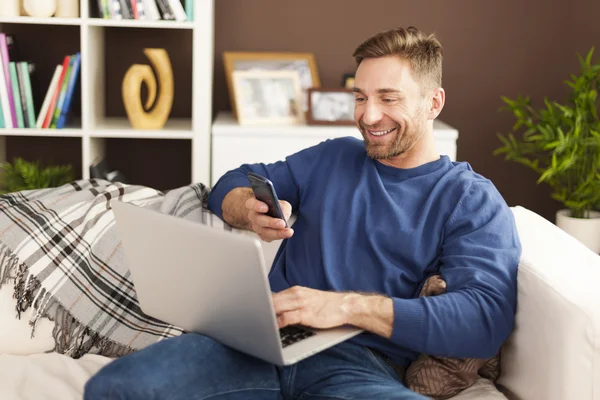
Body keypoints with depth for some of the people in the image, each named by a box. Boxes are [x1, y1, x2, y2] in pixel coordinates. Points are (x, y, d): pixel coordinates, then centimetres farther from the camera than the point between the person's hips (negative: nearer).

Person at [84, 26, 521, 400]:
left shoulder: (472, 200, 7)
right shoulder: (333, 157, 22)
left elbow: (486, 318, -10)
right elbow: (231, 184, 28)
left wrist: (347, 305, -20)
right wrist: (250, 210, 1)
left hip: (358, 363, -4)